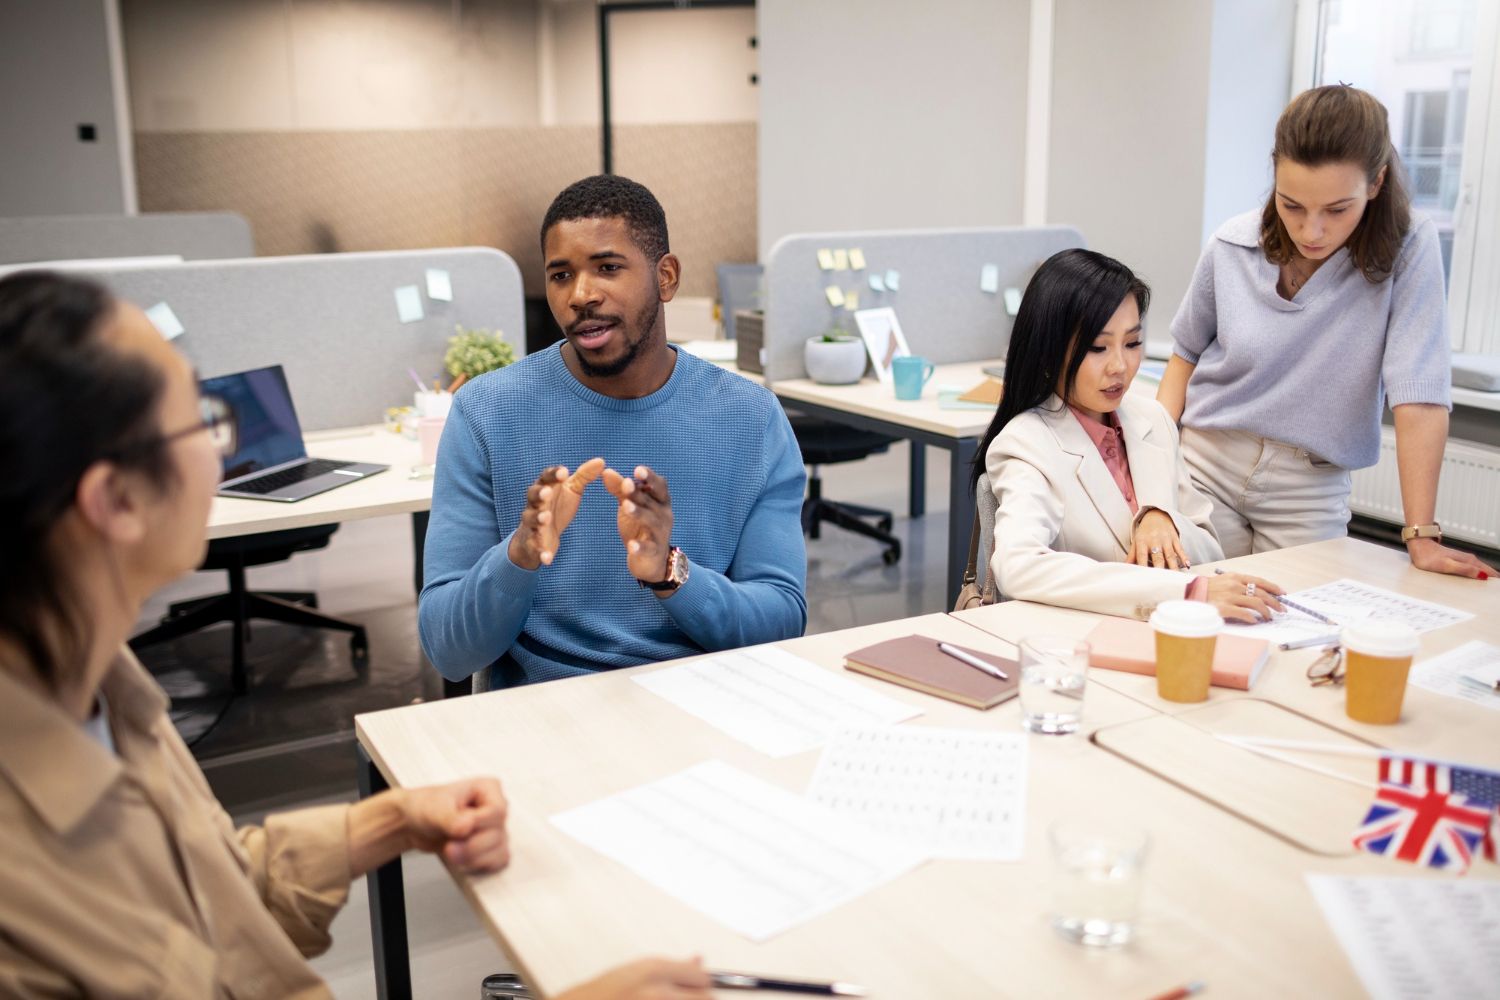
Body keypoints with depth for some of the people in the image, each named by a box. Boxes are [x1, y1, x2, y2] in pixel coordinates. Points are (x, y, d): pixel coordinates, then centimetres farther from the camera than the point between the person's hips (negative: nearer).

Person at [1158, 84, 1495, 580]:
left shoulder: (1408, 249, -13)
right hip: (1206, 465, 1)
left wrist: (1422, 536, -20)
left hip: (1311, 490, -1)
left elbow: (1418, 396, -17)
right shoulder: (1232, 246, -7)